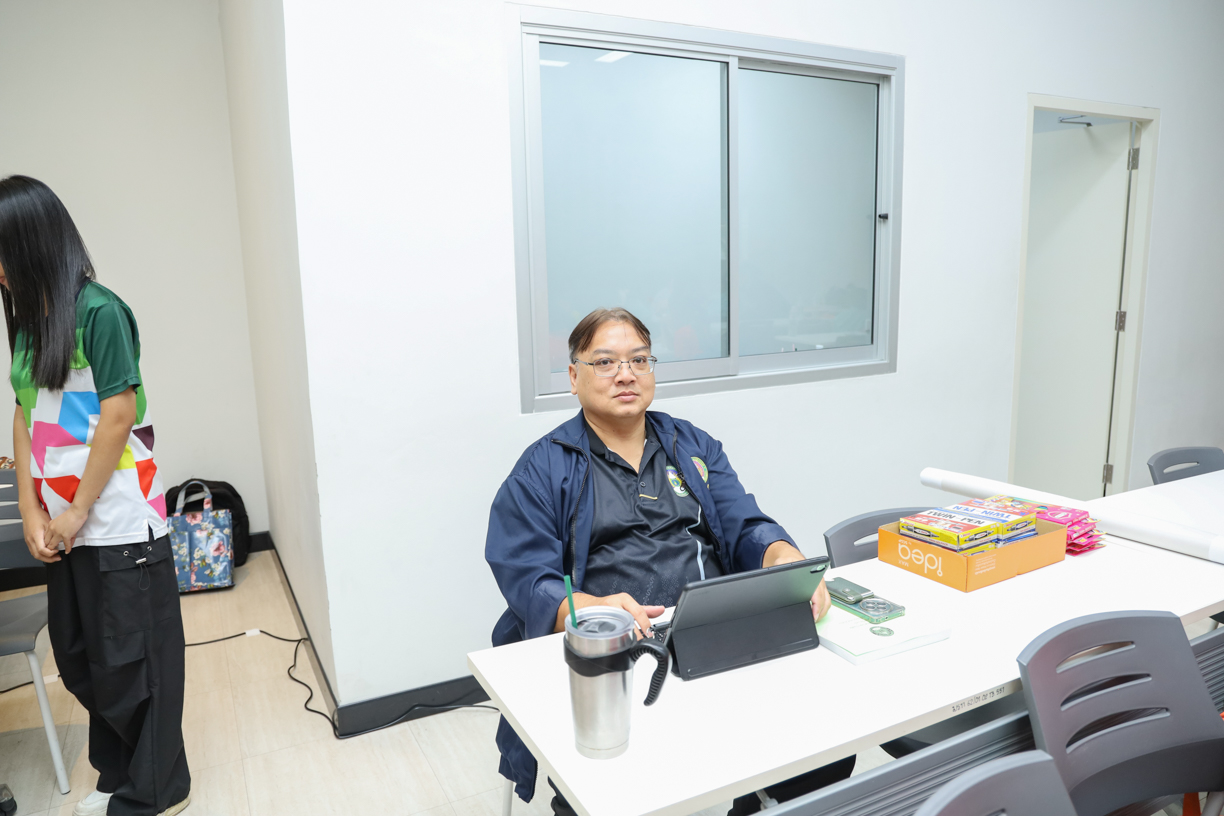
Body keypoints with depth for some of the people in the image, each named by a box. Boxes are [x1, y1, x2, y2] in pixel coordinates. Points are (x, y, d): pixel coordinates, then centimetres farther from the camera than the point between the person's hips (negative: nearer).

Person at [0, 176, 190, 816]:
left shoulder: (99, 312, -13)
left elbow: (118, 415, -15)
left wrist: (76, 511, -10)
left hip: (118, 524, -8)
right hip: (64, 527, 8)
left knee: (131, 661, 4)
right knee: (79, 661, 17)